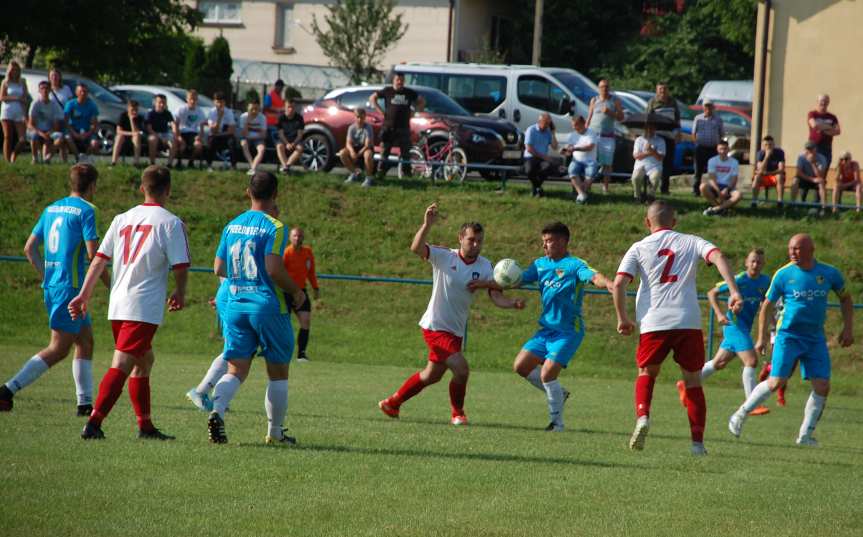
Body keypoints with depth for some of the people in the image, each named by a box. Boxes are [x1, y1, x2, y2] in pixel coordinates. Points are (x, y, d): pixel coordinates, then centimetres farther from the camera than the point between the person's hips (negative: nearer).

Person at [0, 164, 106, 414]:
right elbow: (93, 253, -14)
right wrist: (110, 285, -2)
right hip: (71, 286, -8)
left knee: (85, 342, 16)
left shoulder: (51, 209, 14)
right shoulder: (86, 210, -9)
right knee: (58, 349, -8)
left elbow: (30, 248, 15)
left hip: (50, 286, 8)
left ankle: (85, 402, 15)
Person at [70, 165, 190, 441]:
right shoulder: (170, 222, -4)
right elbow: (180, 266, -5)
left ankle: (145, 425, 23)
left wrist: (84, 295, 14)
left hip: (117, 305, 6)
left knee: (144, 360, 21)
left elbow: (99, 260, 10)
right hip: (146, 307, -6)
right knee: (121, 366, -11)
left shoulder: (122, 219, 12)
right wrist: (180, 294, 13)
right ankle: (93, 423, -22)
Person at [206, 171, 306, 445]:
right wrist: (296, 291, -4)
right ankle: (275, 432, 15)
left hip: (235, 305, 5)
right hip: (267, 305, -5)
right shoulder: (274, 227, -11)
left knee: (236, 370, 4)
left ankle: (217, 411, -23)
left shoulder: (232, 226, 8)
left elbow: (219, 269, 12)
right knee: (278, 372, 10)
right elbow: (274, 270, -19)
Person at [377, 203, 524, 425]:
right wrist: (427, 224, -41)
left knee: (432, 375, 18)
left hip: (456, 330, 6)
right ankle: (457, 413, 7)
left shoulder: (484, 266, -1)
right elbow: (416, 248, -27)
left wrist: (514, 303, -29)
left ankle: (392, 403, 37)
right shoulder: (444, 257, -12)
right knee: (461, 369, -17)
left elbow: (496, 296, -9)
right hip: (436, 326, -6)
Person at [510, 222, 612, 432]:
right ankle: (558, 393, 24)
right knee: (521, 366, 7)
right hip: (546, 329, 8)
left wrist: (607, 283, -52)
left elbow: (593, 277, -29)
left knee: (547, 374, -16)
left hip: (568, 331, -8)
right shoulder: (540, 264, 11)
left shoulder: (574, 265, -13)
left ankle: (557, 422, 0)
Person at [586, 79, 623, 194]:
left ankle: (605, 188, 0)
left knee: (607, 164, -5)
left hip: (607, 137, -1)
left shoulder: (615, 101, 8)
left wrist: (610, 112, -12)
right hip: (593, 134, 1)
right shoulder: (594, 100, 13)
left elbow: (621, 117, 4)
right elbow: (589, 118, 13)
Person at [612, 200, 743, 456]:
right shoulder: (690, 242, 11)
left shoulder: (639, 248, 10)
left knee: (647, 373, 21)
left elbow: (618, 284, -1)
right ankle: (697, 442, 6)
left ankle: (642, 417, -5)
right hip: (689, 322, 0)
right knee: (693, 382, 11)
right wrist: (734, 291, -14)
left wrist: (623, 318, 11)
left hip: (653, 323, 0)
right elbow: (717, 256, -8)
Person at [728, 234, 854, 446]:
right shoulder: (784, 275, -5)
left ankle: (805, 436, 6)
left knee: (822, 387, -7)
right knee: (776, 382, -14)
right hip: (788, 335, -3)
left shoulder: (829, 273, -1)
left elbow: (845, 299, 16)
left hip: (816, 339, 3)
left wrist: (848, 328, 8)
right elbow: (767, 306, 5)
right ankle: (740, 415, 6)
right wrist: (762, 338, 4)